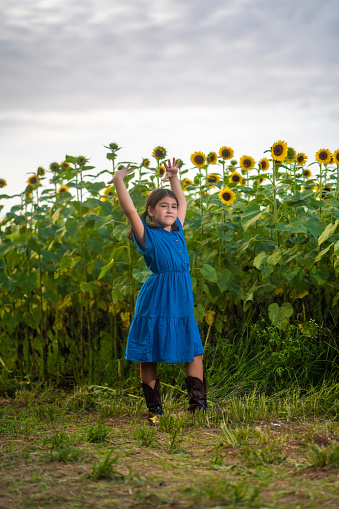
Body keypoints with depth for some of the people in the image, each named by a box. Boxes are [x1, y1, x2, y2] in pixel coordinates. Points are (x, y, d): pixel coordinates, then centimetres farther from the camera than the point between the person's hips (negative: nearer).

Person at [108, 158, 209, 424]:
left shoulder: (177, 230, 13)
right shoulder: (147, 235, -4)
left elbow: (183, 203, 28)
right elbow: (130, 210, -16)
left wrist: (174, 177, 27)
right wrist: (119, 181, -16)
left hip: (182, 302, 6)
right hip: (155, 302, -6)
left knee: (195, 353, 6)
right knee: (149, 357, 1)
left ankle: (198, 404, 15)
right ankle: (154, 410, 10)